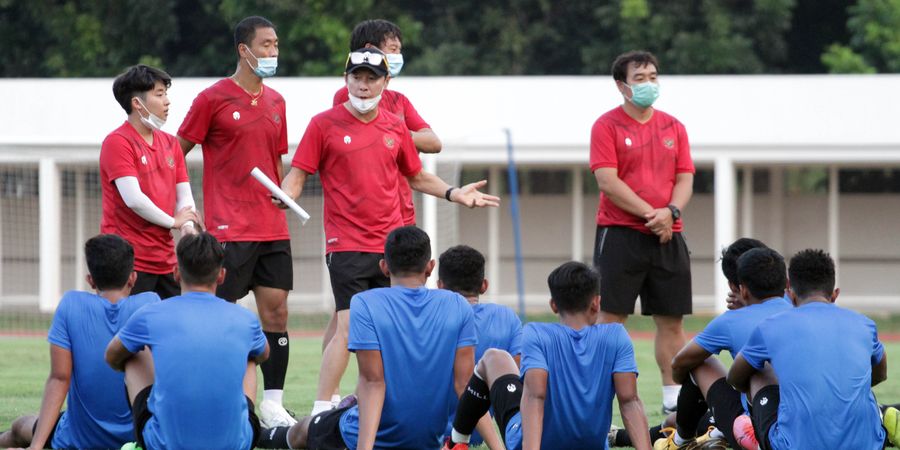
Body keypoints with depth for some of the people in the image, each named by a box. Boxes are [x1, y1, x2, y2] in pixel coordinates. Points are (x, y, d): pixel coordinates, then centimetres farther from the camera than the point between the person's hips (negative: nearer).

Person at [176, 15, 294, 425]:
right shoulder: (213, 99, -5)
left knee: (276, 311, 3)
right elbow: (176, 153, -1)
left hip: (272, 229, 6)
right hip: (230, 230, -6)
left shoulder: (275, 102, 13)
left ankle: (273, 405, 7)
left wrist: (280, 206, 16)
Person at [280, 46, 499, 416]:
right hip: (347, 244, -5)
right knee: (348, 327, -13)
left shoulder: (395, 127, 11)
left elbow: (416, 177, 24)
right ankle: (321, 411, -8)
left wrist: (455, 193, 12)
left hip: (391, 245, 5)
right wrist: (284, 195, -21)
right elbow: (297, 175, 0)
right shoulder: (325, 124, -1)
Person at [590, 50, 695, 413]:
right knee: (610, 317, -6)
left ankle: (673, 397, 13)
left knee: (671, 319, 6)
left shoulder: (673, 127, 13)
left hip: (667, 235, 5)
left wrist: (670, 212, -11)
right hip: (620, 234, -5)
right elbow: (607, 181, -11)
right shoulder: (607, 125, -2)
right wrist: (649, 213, -17)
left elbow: (685, 179, 9)